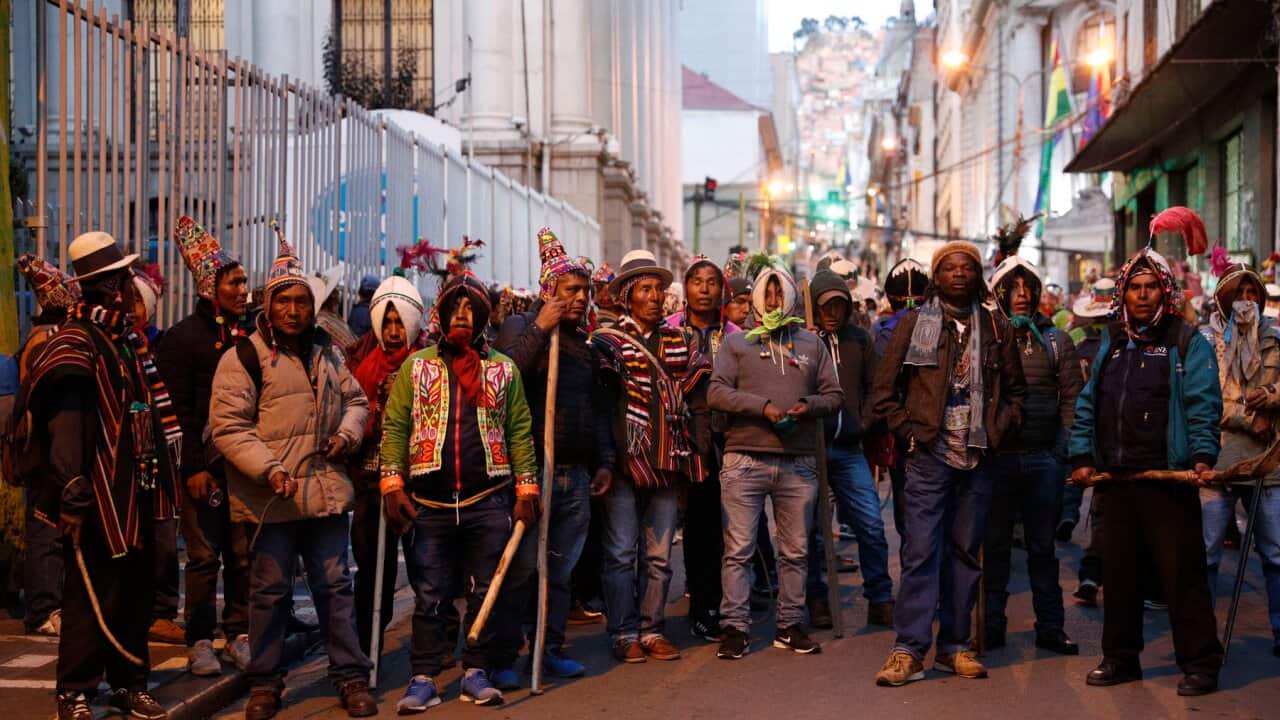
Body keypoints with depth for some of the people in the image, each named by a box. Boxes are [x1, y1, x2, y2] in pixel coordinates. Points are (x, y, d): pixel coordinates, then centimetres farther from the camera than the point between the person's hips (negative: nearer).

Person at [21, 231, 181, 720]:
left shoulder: (129, 339, 14)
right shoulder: (76, 343, -13)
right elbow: (66, 425, -22)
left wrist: (162, 473, 21)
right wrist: (72, 492, -29)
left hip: (137, 492, 8)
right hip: (100, 496, -8)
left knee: (137, 593, 14)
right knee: (93, 599, -1)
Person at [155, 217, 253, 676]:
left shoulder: (249, 336, 12)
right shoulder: (184, 337, -2)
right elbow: (178, 409, -7)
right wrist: (194, 466, -13)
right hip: (205, 464, -4)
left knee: (243, 554, 6)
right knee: (205, 555, -1)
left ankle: (239, 635, 16)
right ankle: (199, 641, 8)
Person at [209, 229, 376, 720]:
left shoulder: (326, 354, 12)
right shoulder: (244, 358, -6)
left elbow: (355, 399, 24)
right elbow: (227, 426, -11)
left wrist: (348, 432, 2)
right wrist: (269, 469, -21)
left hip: (326, 491, 4)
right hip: (270, 498, -4)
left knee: (334, 585, 9)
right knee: (270, 590, 6)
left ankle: (351, 677, 17)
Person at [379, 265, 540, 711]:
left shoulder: (504, 369, 8)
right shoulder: (416, 366, 7)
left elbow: (520, 433, 7)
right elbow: (395, 427, 3)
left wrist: (526, 491, 0)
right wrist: (392, 485, -7)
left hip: (489, 502, 1)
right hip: (430, 502, 0)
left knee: (485, 592, 6)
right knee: (429, 595, 4)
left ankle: (477, 672, 16)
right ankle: (423, 677, 10)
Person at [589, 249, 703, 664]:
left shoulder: (676, 340, 15)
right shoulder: (607, 340, 1)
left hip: (666, 461, 4)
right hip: (624, 459, -4)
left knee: (659, 555, 7)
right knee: (621, 552, -1)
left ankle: (652, 629, 16)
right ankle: (624, 634, 7)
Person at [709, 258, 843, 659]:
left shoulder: (811, 344, 16)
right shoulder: (736, 344, 8)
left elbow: (834, 395, 14)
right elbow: (717, 393, -3)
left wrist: (809, 405, -8)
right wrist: (763, 407, -15)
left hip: (798, 463, 3)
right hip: (745, 459, -2)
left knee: (795, 550, 8)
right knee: (738, 549, -3)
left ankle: (790, 626, 17)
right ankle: (735, 628, 3)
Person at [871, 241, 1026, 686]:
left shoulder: (996, 329, 10)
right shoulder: (913, 324, 3)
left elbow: (1016, 390, 19)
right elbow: (884, 392, 5)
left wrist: (999, 430, 5)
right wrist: (909, 433, -2)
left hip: (977, 459, 3)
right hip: (929, 457, -3)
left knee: (965, 553, 8)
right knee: (921, 552, -7)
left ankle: (954, 646, 17)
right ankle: (909, 650, -4)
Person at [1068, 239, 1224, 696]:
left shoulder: (1187, 342, -1)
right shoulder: (1111, 343, 16)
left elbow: (1203, 406, -9)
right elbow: (1088, 404, 16)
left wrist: (1203, 457, -21)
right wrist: (1083, 456, 8)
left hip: (1169, 476, -6)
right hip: (1118, 477, 6)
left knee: (1181, 572, -4)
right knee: (1119, 572, 12)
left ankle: (1200, 664, 5)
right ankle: (1121, 658, 23)